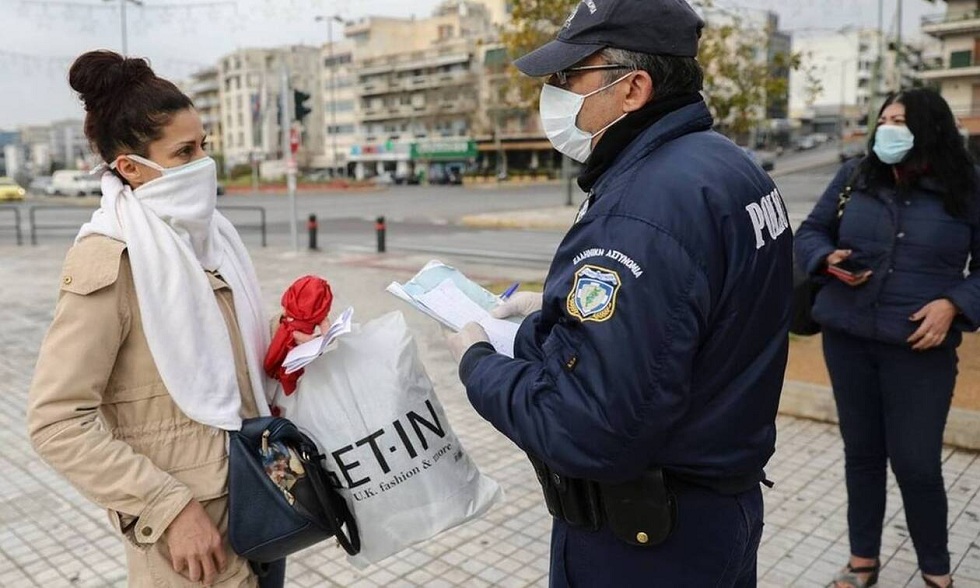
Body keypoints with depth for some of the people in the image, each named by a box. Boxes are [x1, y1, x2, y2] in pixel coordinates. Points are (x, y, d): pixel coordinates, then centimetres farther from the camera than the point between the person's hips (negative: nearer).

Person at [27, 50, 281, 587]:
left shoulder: (205, 234, 4)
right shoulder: (109, 261, -18)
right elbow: (56, 421, -19)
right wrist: (169, 508, -22)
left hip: (252, 486, 7)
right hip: (189, 513, -7)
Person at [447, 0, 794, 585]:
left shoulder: (641, 210, -30)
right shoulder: (728, 166, 1)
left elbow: (587, 432, -32)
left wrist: (478, 363, -16)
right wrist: (562, 304, 8)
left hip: (643, 537, -9)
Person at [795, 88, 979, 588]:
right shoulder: (853, 177, 4)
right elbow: (809, 232, 12)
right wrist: (828, 259, -9)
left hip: (920, 348, -2)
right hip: (847, 339, 3)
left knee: (917, 464, 1)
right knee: (861, 452, 14)